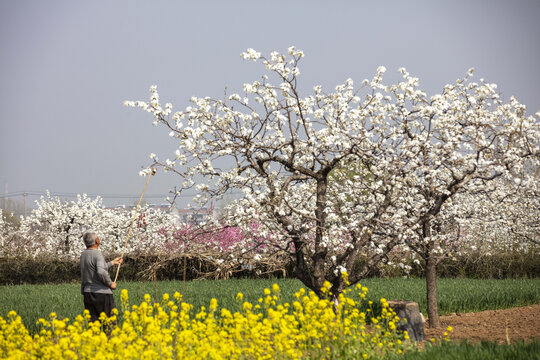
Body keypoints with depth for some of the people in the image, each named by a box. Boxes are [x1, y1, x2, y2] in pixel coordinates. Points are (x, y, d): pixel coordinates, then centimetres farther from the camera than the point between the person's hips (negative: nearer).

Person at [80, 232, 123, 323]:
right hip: (102, 293, -7)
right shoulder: (97, 254, -15)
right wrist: (110, 283, -12)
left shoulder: (83, 254, 11)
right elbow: (101, 272, -29)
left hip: (87, 293, 7)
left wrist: (112, 262, 35)